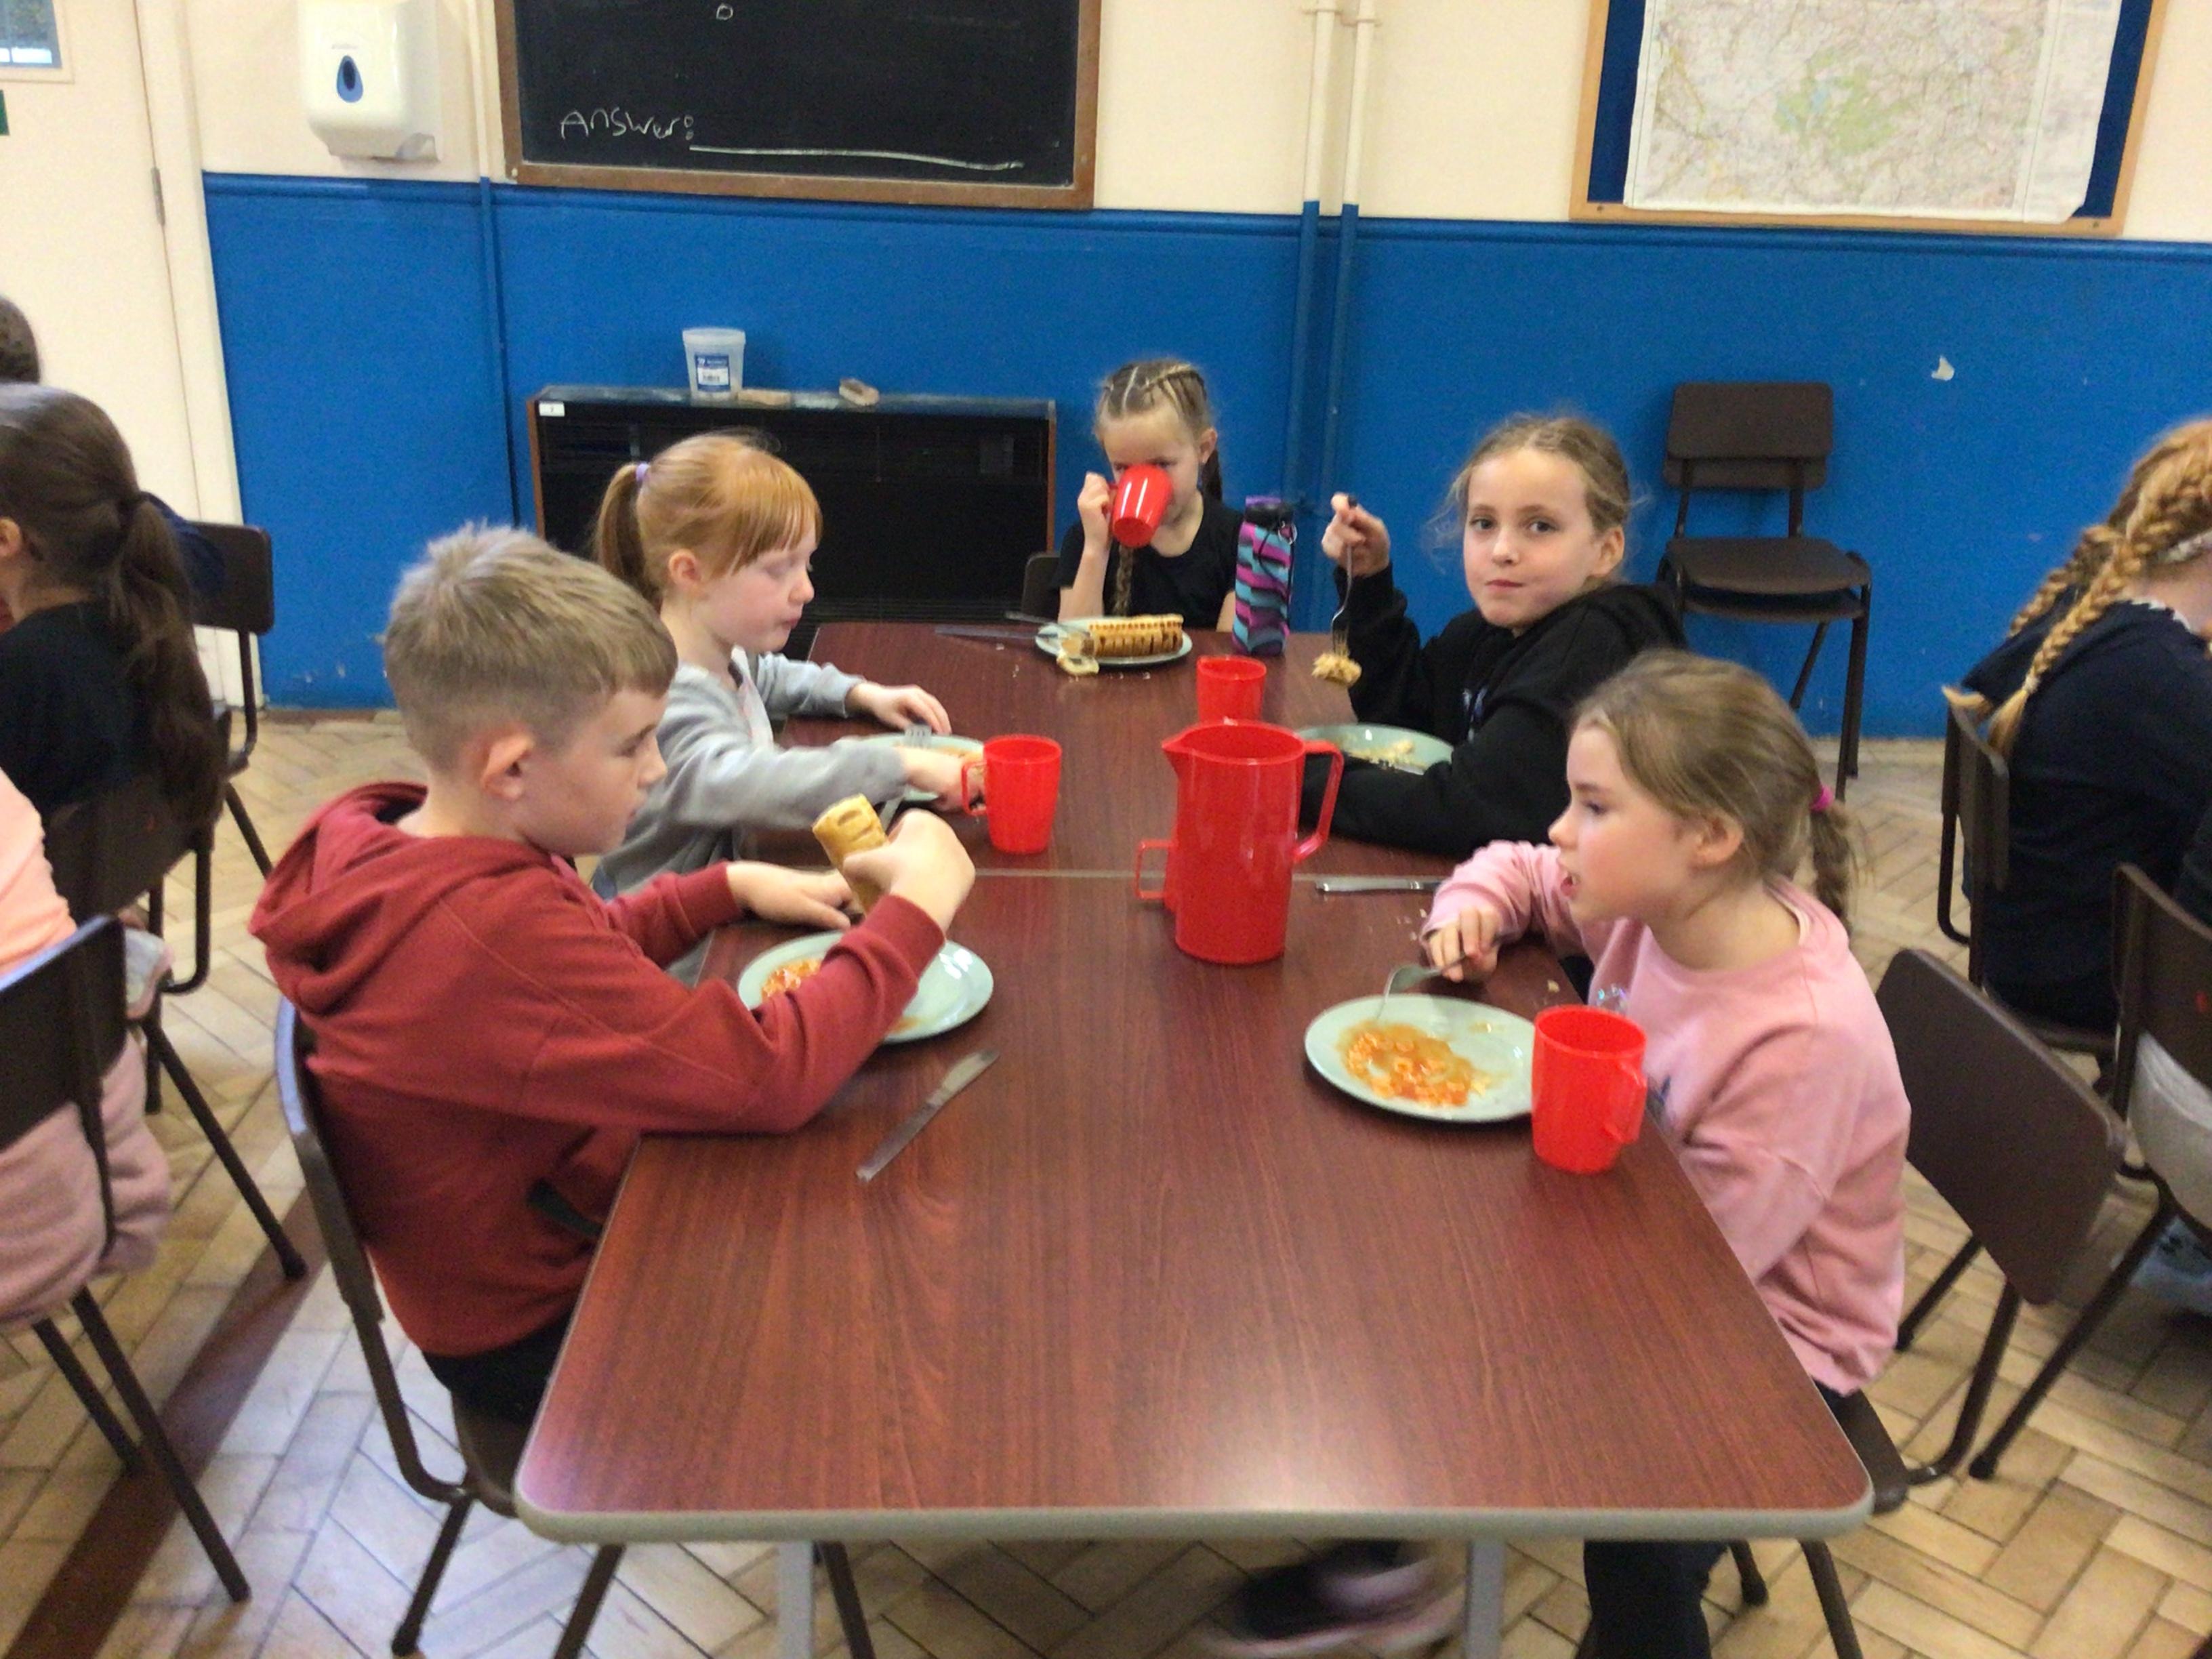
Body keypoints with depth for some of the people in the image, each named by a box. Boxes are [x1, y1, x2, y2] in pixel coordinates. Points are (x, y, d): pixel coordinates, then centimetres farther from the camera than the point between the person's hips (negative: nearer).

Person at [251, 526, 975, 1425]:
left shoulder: (377, 842, -6)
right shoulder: (489, 930, -37)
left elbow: (592, 947, 12)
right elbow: (769, 1075, -36)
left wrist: (731, 885, -1)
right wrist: (913, 909, -25)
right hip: (537, 1335, -8)